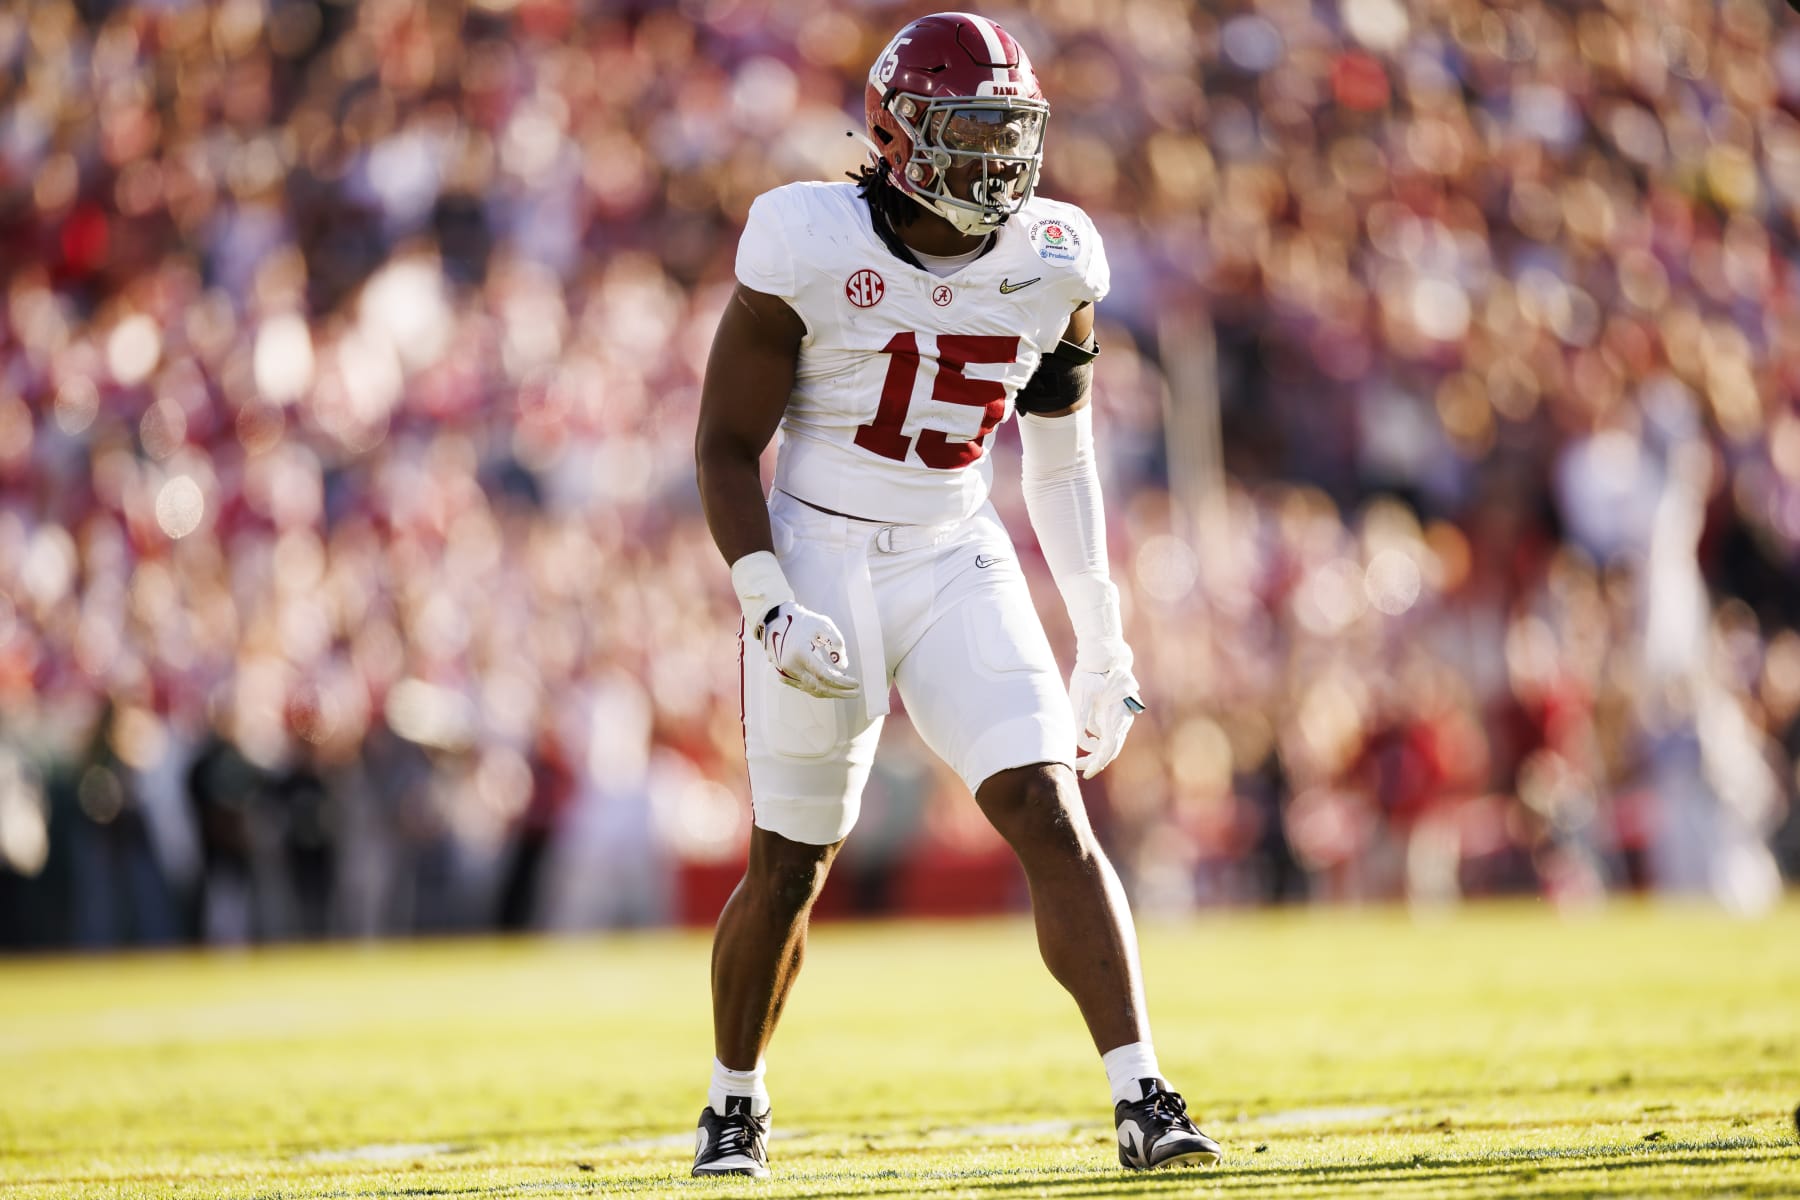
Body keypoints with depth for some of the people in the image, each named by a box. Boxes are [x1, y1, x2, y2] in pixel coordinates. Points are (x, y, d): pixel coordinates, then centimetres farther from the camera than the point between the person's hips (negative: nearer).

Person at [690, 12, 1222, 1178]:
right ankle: (736, 1105, 32)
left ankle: (1144, 1103, -18)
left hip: (961, 567, 3)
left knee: (1051, 813, -15)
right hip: (821, 565, -3)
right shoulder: (813, 248, -14)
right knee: (791, 864, 8)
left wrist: (1104, 644, 10)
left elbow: (1062, 463, 11)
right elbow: (726, 444, -7)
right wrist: (771, 609, -18)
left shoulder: (1050, 263, -1)